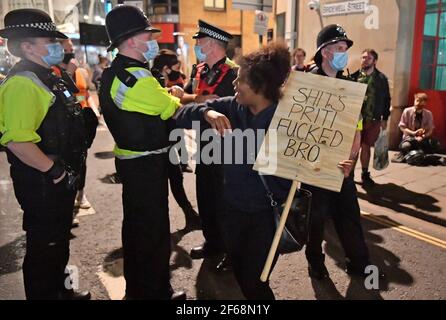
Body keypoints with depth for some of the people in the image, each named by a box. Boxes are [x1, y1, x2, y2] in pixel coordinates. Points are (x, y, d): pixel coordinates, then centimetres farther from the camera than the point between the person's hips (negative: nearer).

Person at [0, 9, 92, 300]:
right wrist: (54, 171, -22)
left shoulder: (47, 78, 11)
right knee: (44, 246, 6)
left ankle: (60, 290, 44)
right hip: (42, 183, -10)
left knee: (60, 240, 24)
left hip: (61, 179, 10)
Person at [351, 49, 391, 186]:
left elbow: (386, 99, 7)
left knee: (366, 147, 11)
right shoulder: (354, 76, 0)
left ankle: (365, 174, 25)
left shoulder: (381, 78, 4)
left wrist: (385, 118, 6)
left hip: (373, 119, 1)